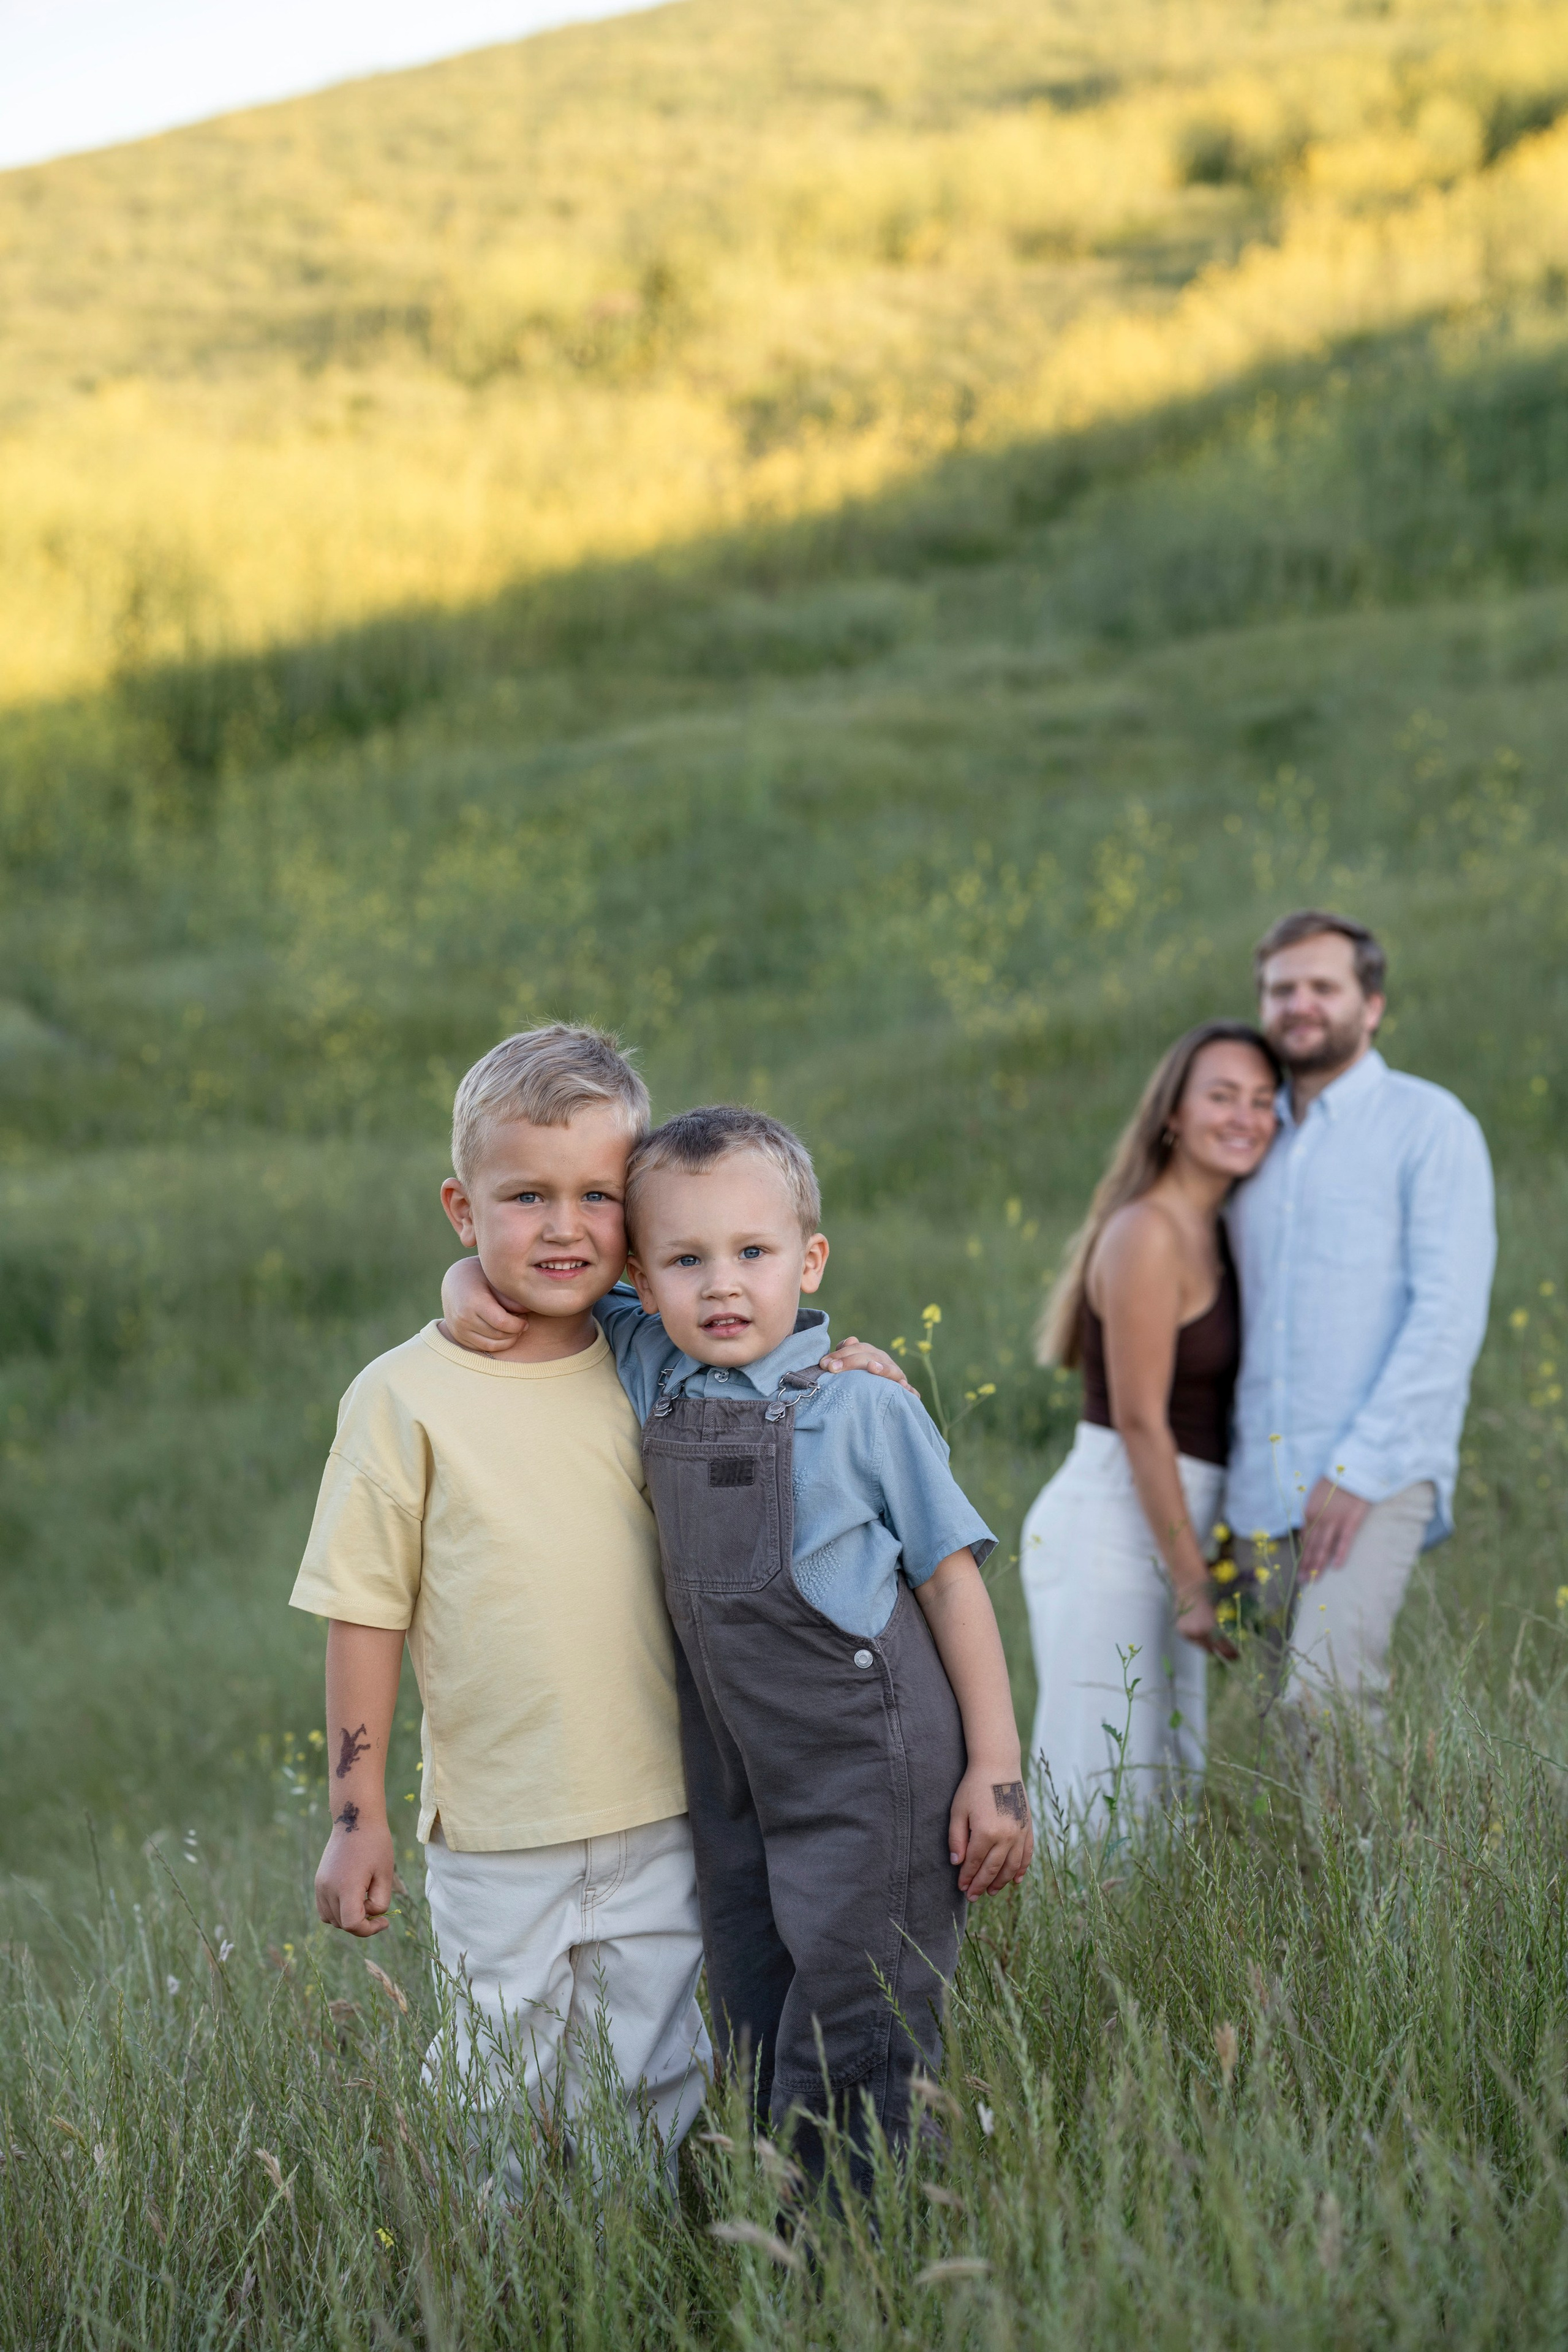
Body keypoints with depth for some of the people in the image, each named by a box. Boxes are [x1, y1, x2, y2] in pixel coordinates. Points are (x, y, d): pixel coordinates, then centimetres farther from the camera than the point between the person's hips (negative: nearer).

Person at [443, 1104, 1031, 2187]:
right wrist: (469, 1284, -4)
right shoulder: (651, 1374, 3)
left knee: (849, 2070, -5)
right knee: (758, 2069, 12)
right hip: (734, 1790, 5)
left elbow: (953, 1579, -3)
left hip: (871, 1778, -5)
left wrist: (996, 1768, -5)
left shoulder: (865, 1410, -8)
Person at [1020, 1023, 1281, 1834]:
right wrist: (1194, 1584, -16)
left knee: (1169, 1788, 12)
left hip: (1166, 1530, 9)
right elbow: (1139, 1421, -16)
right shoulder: (1147, 1234, -13)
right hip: (1109, 1530, -9)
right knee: (1104, 1796, -8)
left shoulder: (1211, 1236, 14)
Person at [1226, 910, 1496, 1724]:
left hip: (1379, 1480, -6)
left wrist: (1358, 1471, -16)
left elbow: (1449, 1314, -9)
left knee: (1322, 1701, -23)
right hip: (1264, 1489, 6)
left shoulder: (1429, 1125, 0)